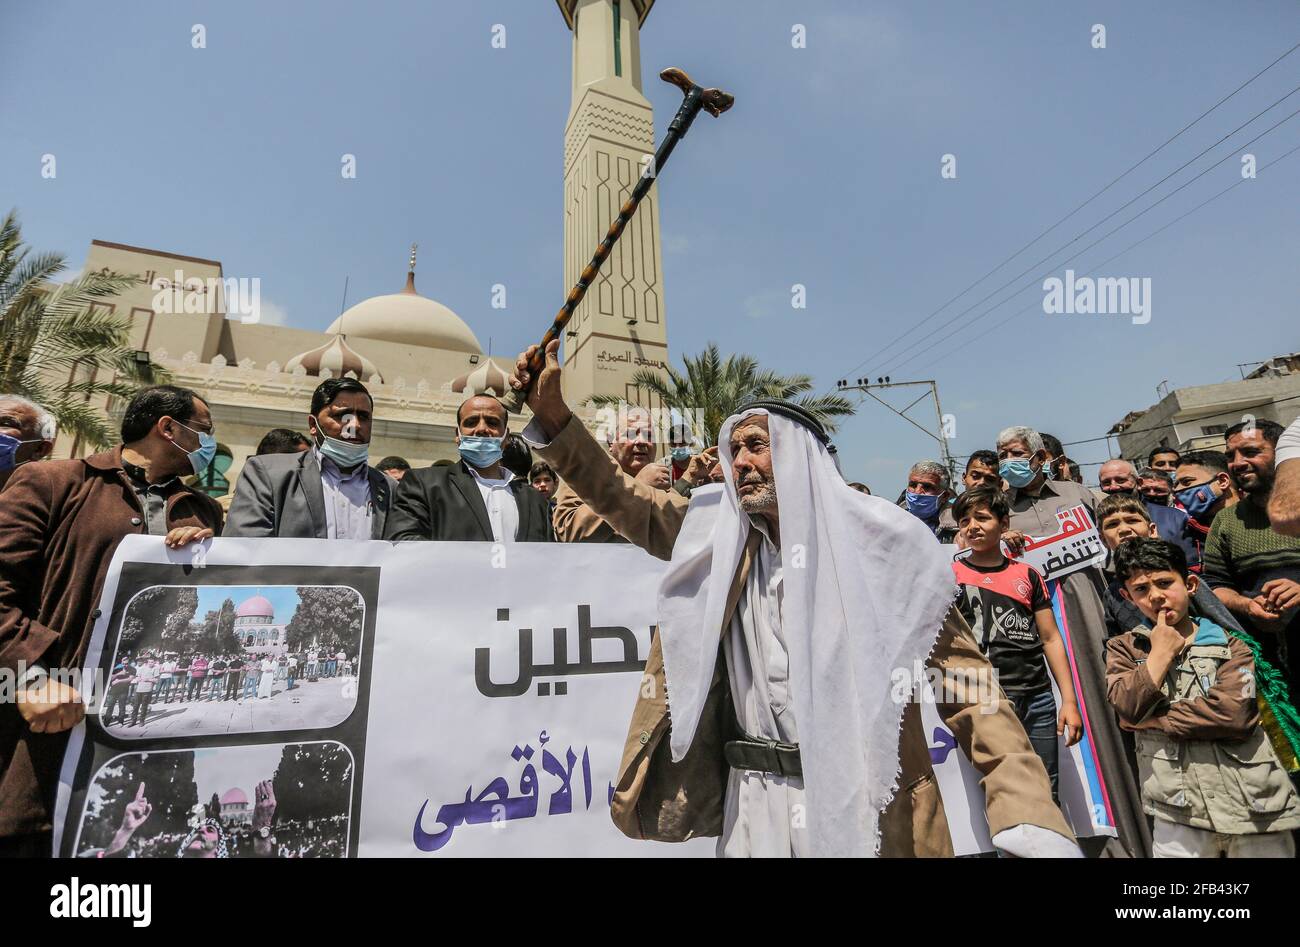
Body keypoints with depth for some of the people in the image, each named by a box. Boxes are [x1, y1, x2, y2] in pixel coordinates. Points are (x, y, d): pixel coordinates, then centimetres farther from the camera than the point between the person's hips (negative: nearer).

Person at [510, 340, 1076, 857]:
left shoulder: (876, 541, -9)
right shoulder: (719, 537, 1)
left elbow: (961, 671, -7)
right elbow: (623, 500, 2)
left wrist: (1027, 813, -16)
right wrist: (553, 416, -9)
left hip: (868, 804, -2)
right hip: (758, 802, 3)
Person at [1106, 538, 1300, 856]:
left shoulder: (1229, 645, 2)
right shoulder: (1123, 649, 4)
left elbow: (1234, 714, -14)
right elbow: (1128, 707, -12)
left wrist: (1151, 719, -12)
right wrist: (1163, 652, -7)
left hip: (1253, 805, 1)